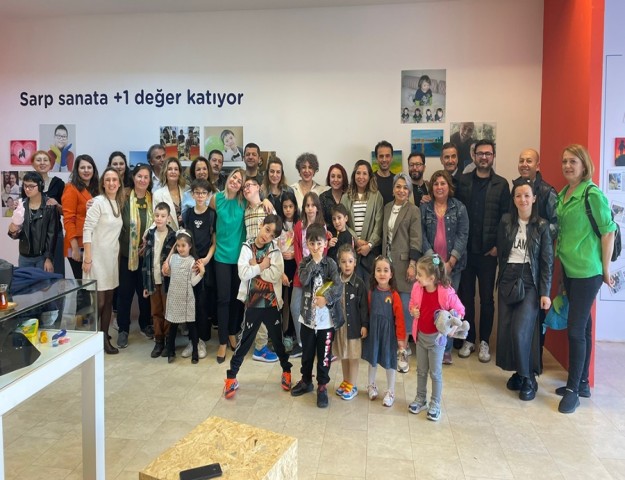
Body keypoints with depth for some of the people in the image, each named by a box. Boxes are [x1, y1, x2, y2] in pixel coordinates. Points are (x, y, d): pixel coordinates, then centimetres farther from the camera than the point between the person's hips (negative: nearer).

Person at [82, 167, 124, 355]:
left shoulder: (118, 202, 10)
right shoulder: (98, 202, -11)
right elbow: (87, 230, -15)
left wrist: (117, 251, 13)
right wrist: (87, 257, -19)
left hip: (112, 256, 7)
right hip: (97, 256, -7)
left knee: (109, 299, 10)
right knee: (98, 301, -4)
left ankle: (104, 338, 19)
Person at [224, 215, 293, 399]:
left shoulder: (275, 250, -4)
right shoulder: (247, 247, -4)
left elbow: (276, 275, -18)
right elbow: (243, 274, -17)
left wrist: (255, 267, -13)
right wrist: (262, 267, -15)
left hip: (271, 303, 1)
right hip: (252, 303, -1)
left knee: (278, 340, 14)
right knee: (245, 341, 6)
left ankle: (286, 372, 34)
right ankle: (231, 377, 20)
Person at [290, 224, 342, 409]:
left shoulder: (330, 263, -4)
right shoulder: (304, 262, 2)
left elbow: (338, 286, -16)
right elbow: (304, 280, -19)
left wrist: (326, 298, -29)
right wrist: (315, 261, -18)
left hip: (327, 318, -2)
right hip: (308, 316, 2)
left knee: (324, 355, 7)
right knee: (307, 352, 18)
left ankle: (322, 386, 22)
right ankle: (306, 381, 37)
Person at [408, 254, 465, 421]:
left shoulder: (446, 292, -24)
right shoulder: (417, 288, -11)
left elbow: (460, 310, -9)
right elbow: (412, 303, 9)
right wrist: (413, 311, -12)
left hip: (436, 338, -4)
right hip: (421, 335, 4)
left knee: (435, 373, 8)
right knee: (421, 371, 18)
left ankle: (435, 405, 25)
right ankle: (420, 400, 36)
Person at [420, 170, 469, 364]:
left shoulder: (459, 208, 4)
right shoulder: (424, 208, 6)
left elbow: (462, 236, -1)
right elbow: (422, 236, 0)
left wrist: (450, 262, -10)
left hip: (452, 264, 0)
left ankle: (446, 349, 12)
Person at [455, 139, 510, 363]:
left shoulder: (501, 184, 2)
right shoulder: (462, 181, 4)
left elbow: (506, 217, 0)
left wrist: (498, 245, -6)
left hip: (488, 250, -1)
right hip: (465, 248, 1)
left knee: (486, 298, 6)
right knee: (466, 296, 8)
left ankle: (484, 342, 18)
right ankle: (469, 339, 20)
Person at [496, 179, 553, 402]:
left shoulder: (542, 225, -2)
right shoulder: (506, 221, 4)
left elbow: (547, 261, -3)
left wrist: (545, 293, -7)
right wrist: (505, 274, 6)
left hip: (530, 282, -3)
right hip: (507, 280, 3)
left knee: (521, 330, -12)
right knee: (506, 329, 1)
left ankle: (528, 378, 6)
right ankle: (517, 371, 20)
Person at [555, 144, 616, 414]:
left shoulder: (592, 194, -13)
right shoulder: (562, 194, 8)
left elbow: (609, 231, -12)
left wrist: (606, 269, -9)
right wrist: (561, 255, 12)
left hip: (587, 271, -7)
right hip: (569, 268, 7)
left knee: (576, 329, -3)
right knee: (582, 326, 15)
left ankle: (573, 390, 10)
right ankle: (582, 383, 26)